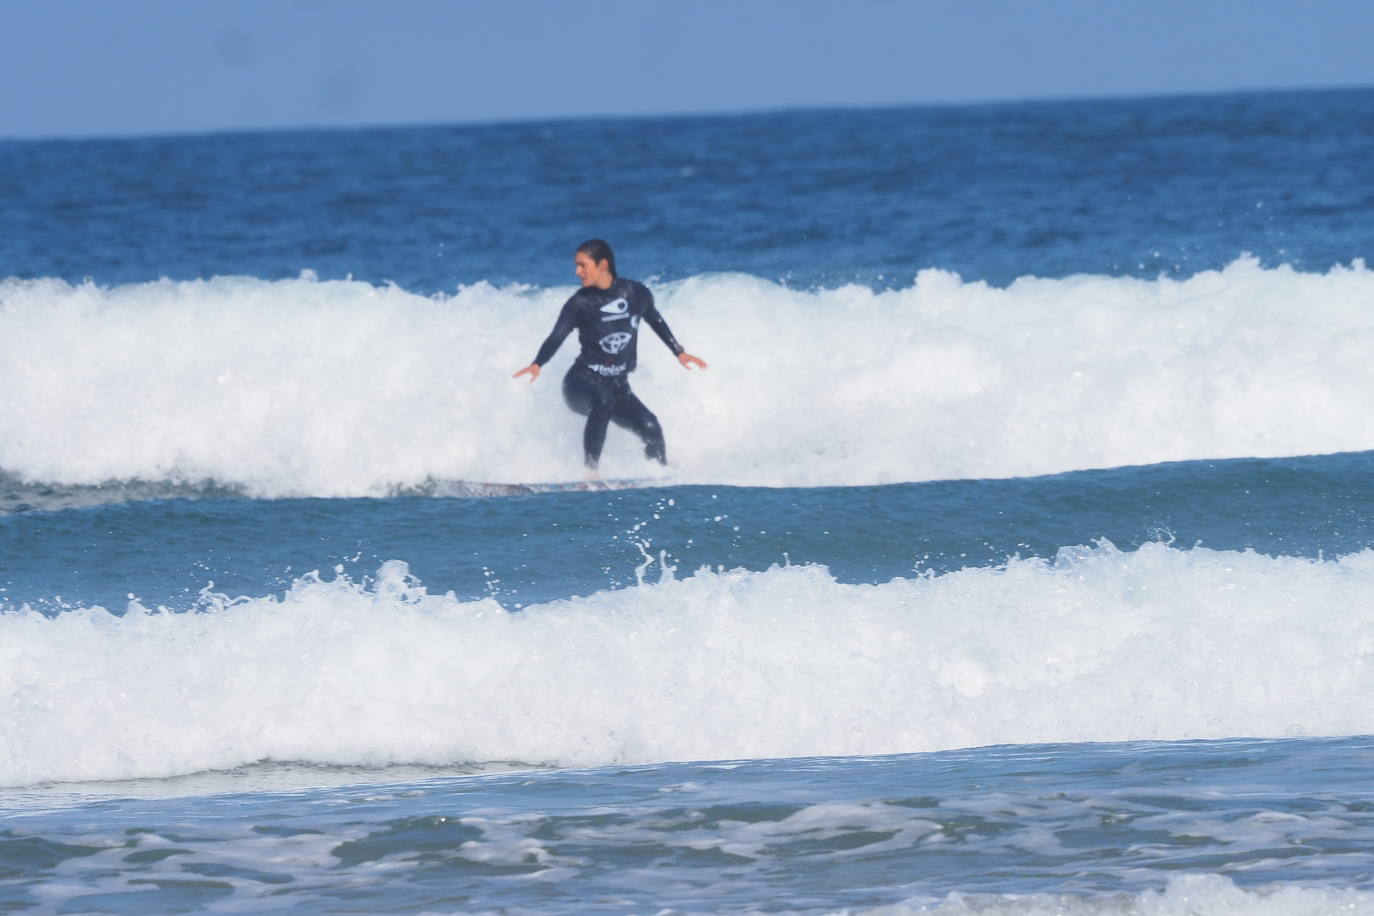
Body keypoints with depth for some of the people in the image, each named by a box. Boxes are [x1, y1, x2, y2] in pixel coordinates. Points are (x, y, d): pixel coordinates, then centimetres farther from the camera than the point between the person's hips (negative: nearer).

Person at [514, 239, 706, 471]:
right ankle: (591, 471, -36)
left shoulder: (637, 294, 0)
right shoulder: (579, 304, -7)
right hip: (581, 382, -3)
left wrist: (680, 353, 27)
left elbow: (656, 322, 18)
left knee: (652, 429, -15)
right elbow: (556, 338, -17)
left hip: (618, 388, 3)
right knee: (603, 401, -36)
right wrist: (537, 365, -36)